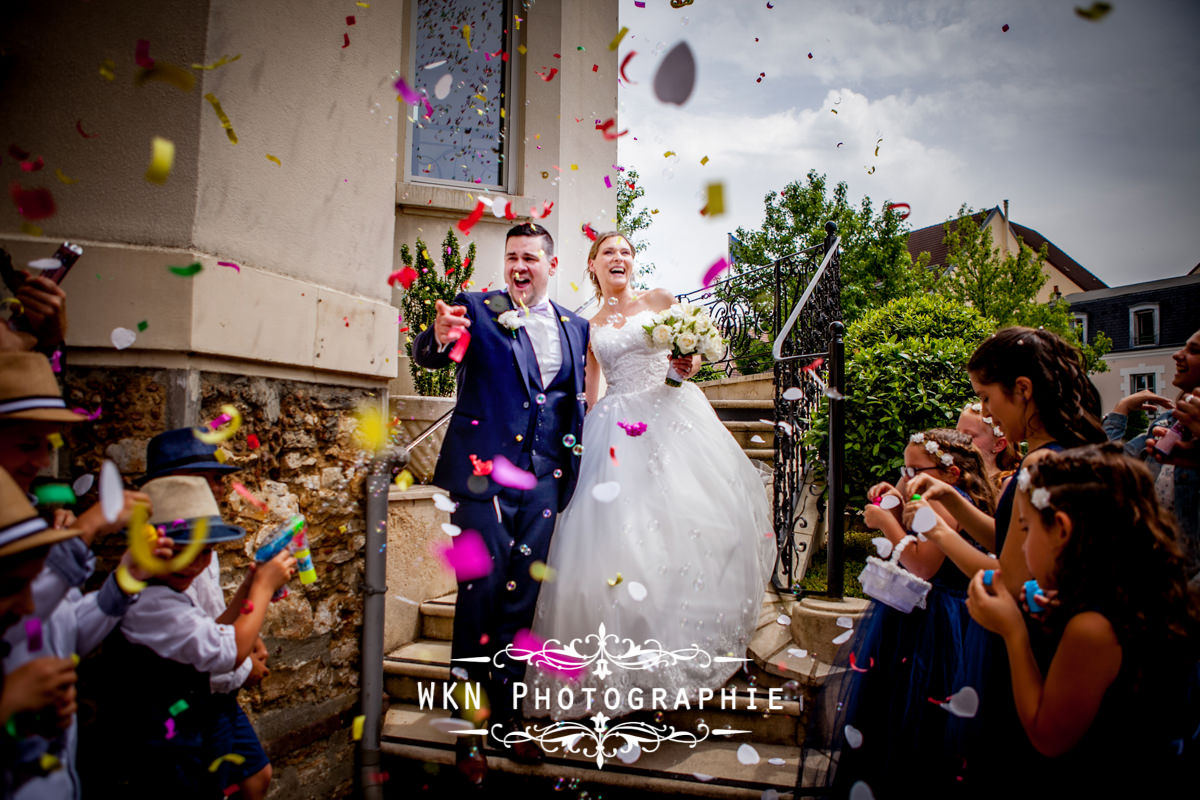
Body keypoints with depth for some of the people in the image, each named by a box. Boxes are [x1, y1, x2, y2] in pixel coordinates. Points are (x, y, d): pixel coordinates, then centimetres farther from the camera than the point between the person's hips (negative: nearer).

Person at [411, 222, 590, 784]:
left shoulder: (574, 327, 13)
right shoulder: (478, 309, 1)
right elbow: (427, 357, -13)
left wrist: (575, 464, 8)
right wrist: (439, 337, -36)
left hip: (544, 474, 4)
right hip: (483, 465, -3)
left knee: (522, 594, 9)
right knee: (482, 586, -2)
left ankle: (505, 716, 25)